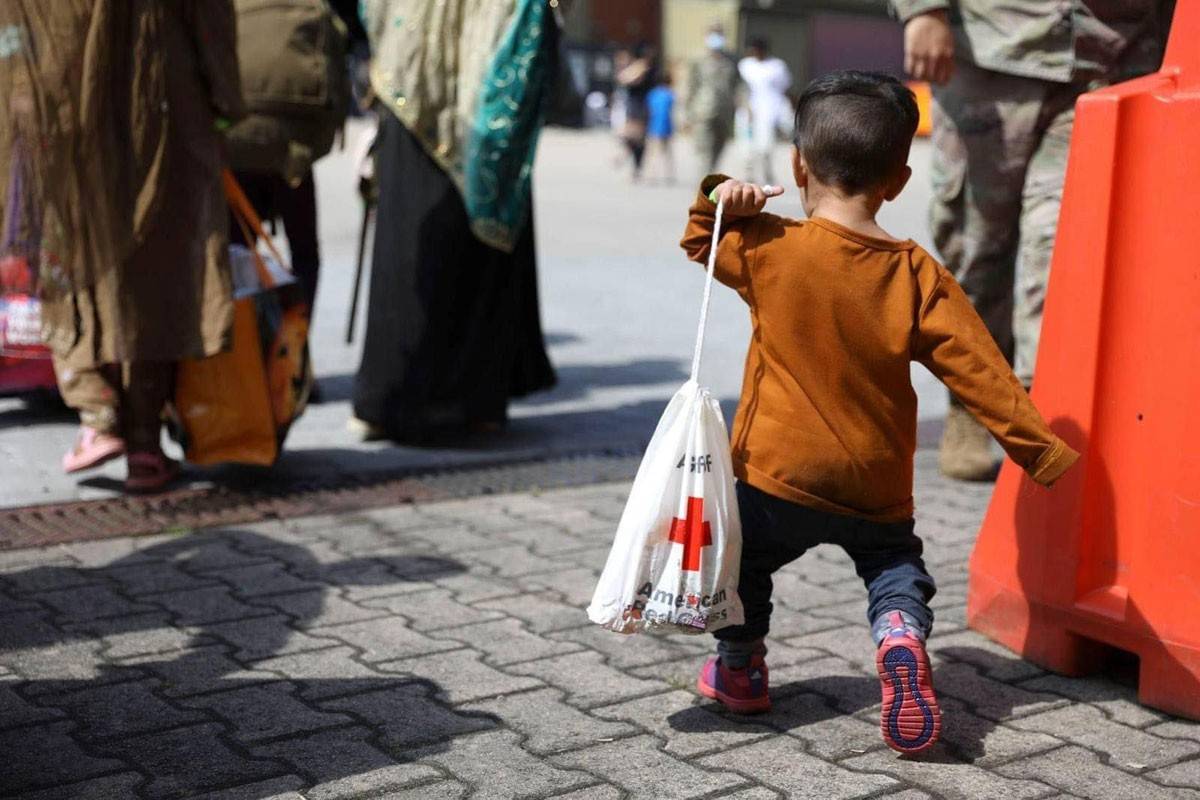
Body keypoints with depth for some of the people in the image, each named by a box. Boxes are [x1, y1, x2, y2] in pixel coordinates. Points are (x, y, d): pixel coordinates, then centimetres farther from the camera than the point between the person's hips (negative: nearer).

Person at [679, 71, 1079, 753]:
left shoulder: (769, 249, -9)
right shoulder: (917, 275, -7)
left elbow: (702, 241, 12)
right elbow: (979, 369, -7)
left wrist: (719, 200, -7)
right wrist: (1041, 448, -2)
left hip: (778, 473, -1)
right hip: (876, 486, 1)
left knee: (743, 555, 22)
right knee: (894, 564, 21)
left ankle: (739, 667, 30)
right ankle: (902, 635, -6)